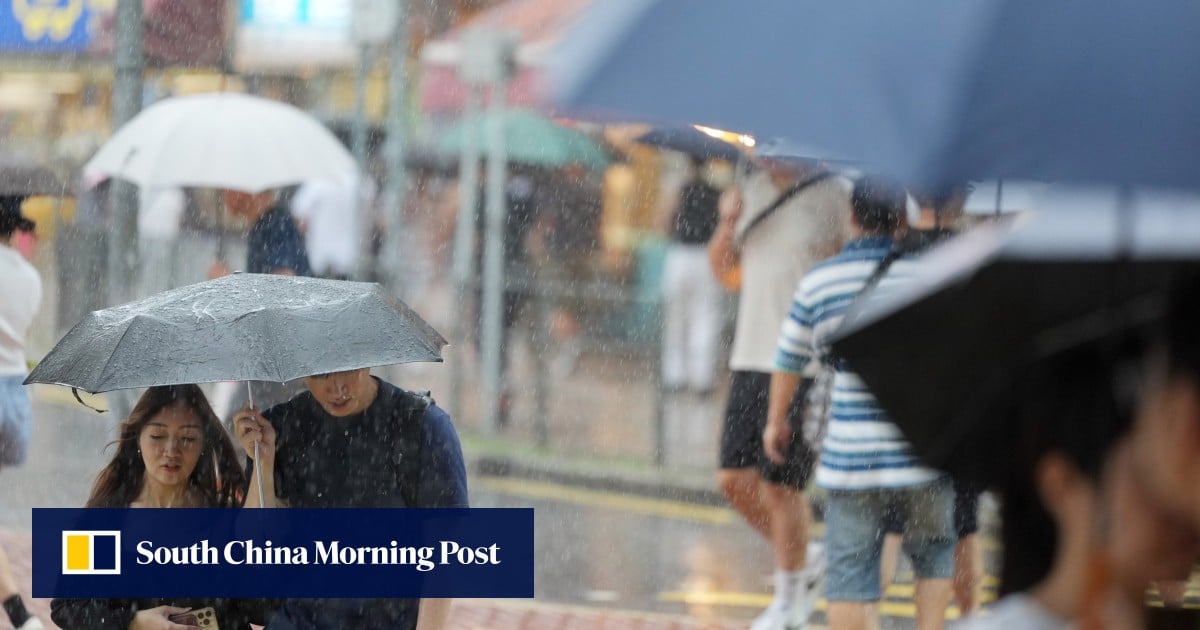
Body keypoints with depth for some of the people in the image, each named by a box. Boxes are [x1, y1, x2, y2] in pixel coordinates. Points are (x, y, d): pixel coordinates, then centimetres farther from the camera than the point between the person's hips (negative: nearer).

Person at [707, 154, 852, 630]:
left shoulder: (834, 196, -8)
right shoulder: (756, 189, 11)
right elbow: (721, 265, 18)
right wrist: (728, 222, 1)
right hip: (750, 358, 7)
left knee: (781, 485, -3)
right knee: (734, 479, 5)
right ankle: (804, 565, 26)